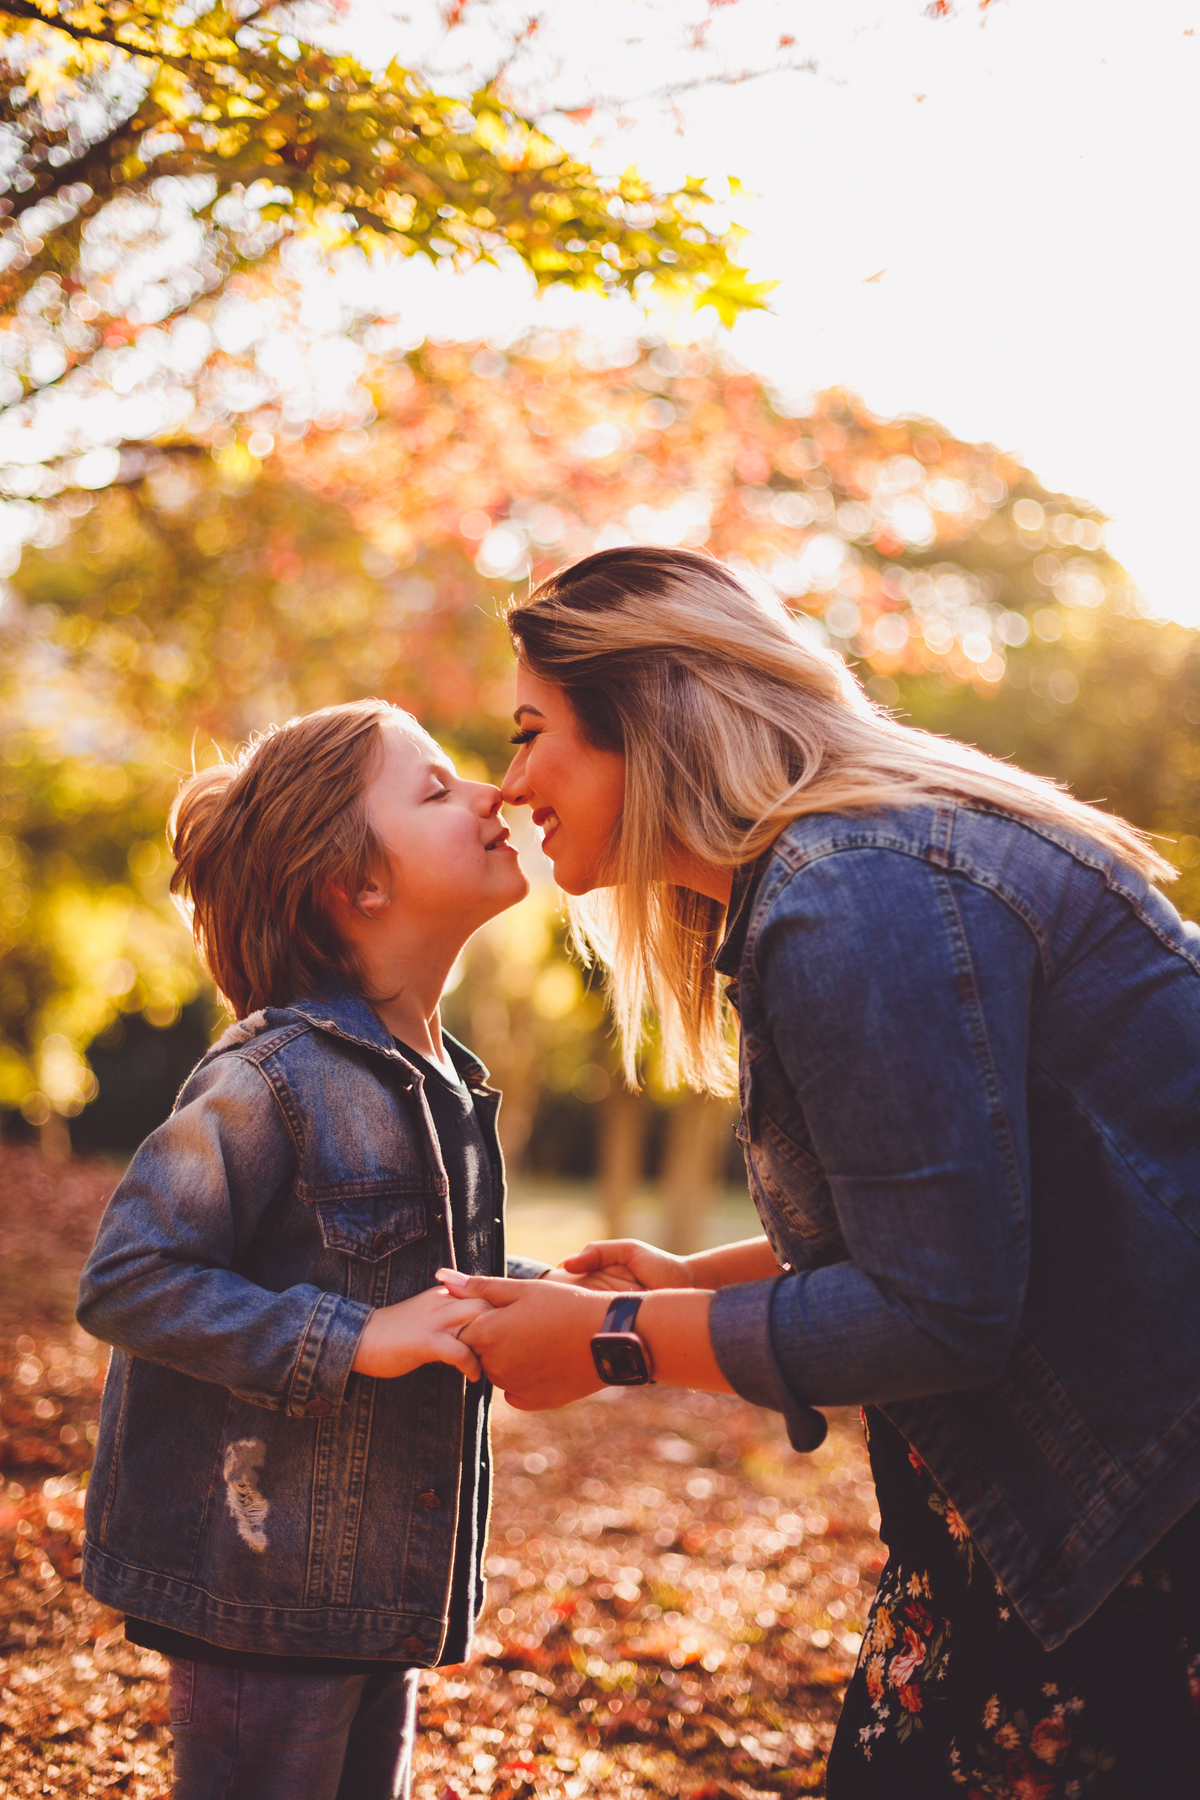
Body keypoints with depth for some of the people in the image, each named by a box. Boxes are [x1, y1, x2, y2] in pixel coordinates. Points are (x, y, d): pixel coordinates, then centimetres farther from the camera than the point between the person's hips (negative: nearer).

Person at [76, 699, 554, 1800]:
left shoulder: (441, 1083, 9)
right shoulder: (274, 1078, -19)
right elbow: (126, 1281, -21)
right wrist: (351, 1342, -25)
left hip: (384, 1579, 9)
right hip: (266, 1580, -8)